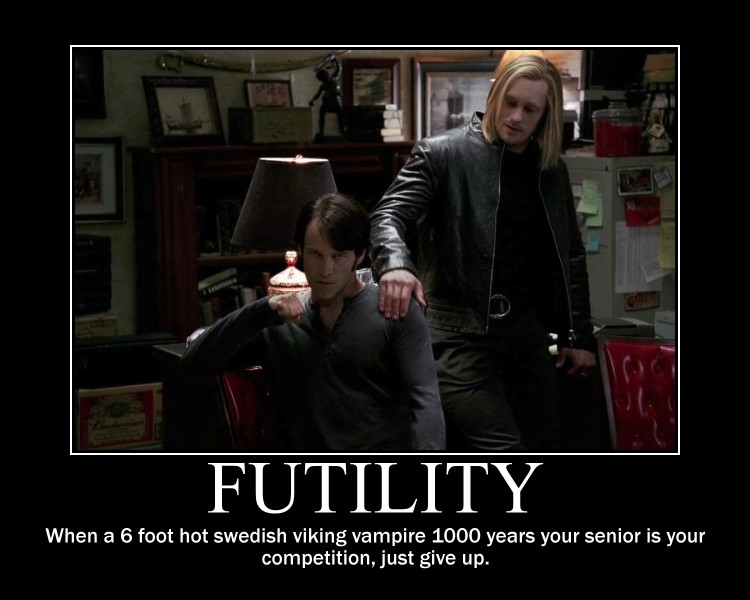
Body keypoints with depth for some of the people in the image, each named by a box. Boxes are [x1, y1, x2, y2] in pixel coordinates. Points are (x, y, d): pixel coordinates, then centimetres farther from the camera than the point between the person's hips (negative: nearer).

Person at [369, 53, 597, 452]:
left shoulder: (551, 171, 14)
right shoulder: (443, 154, -3)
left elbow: (570, 256, 20)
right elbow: (388, 214, -12)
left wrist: (578, 335, 17)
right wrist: (395, 263, -35)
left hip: (526, 331, 6)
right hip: (461, 333, -6)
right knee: (503, 451, -15)